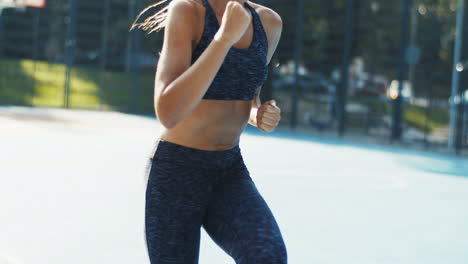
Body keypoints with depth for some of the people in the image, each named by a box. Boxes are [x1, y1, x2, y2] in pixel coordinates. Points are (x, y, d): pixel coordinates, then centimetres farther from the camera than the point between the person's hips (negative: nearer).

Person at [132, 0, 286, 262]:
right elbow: (168, 114, -30)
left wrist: (263, 117, -5)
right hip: (175, 172, -5)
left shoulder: (268, 22, 3)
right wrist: (225, 36, -33)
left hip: (229, 174, 5)